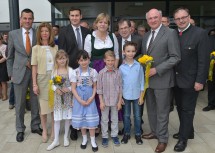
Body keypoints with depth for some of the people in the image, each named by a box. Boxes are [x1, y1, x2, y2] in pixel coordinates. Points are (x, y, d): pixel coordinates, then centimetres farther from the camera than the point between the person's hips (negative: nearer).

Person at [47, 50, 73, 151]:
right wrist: (56, 89, -14)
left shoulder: (70, 70, -6)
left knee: (67, 117, 8)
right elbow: (53, 84, 5)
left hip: (67, 97, -2)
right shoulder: (54, 71, 2)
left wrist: (68, 89, -22)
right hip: (58, 97, 2)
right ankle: (56, 140, 17)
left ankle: (66, 137, 28)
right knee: (57, 119, 6)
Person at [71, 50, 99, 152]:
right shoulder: (75, 72, -6)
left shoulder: (93, 71, -4)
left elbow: (95, 86, 2)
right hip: (79, 99, 0)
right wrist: (80, 100, -14)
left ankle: (93, 140, 16)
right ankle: (84, 138, 29)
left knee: (91, 119, 1)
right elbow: (73, 88, -6)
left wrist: (92, 97, -13)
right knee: (81, 118, 9)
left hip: (90, 98, 0)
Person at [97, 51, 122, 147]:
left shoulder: (118, 72, -6)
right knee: (104, 119, 11)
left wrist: (120, 101, -2)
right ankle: (104, 137, 26)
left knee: (115, 119, 15)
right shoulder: (101, 72, -8)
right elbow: (99, 88, -5)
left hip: (115, 100, 1)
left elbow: (120, 88, -1)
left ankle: (114, 135, 31)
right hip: (105, 100, -1)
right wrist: (101, 101, -8)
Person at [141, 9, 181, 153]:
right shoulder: (146, 35, 12)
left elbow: (176, 57, -15)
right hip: (147, 78, 7)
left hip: (161, 79, -6)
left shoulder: (170, 33, -10)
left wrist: (156, 70, -19)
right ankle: (155, 132, 35)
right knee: (151, 109, 17)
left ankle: (163, 138, 22)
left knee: (162, 111, 5)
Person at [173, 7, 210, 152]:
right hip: (176, 79, 5)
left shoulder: (200, 33, -11)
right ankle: (187, 131, 36)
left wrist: (200, 81, -17)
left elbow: (204, 60, -14)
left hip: (190, 80, -5)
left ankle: (183, 138, 22)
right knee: (180, 108, 17)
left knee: (187, 110, 7)